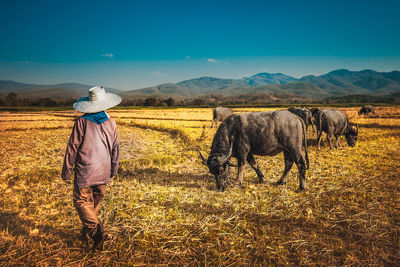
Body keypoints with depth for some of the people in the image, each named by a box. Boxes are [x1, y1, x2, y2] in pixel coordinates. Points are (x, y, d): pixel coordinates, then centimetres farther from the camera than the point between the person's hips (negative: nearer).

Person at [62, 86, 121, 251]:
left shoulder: (82, 122, -11)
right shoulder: (110, 122, 1)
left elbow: (72, 148, -8)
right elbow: (115, 148, 6)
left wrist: (66, 172, 2)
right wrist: (113, 172, 16)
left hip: (85, 171, -4)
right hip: (103, 172, 5)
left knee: (82, 201, 6)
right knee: (95, 203, 17)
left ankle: (97, 232, -7)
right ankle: (86, 233, 32)